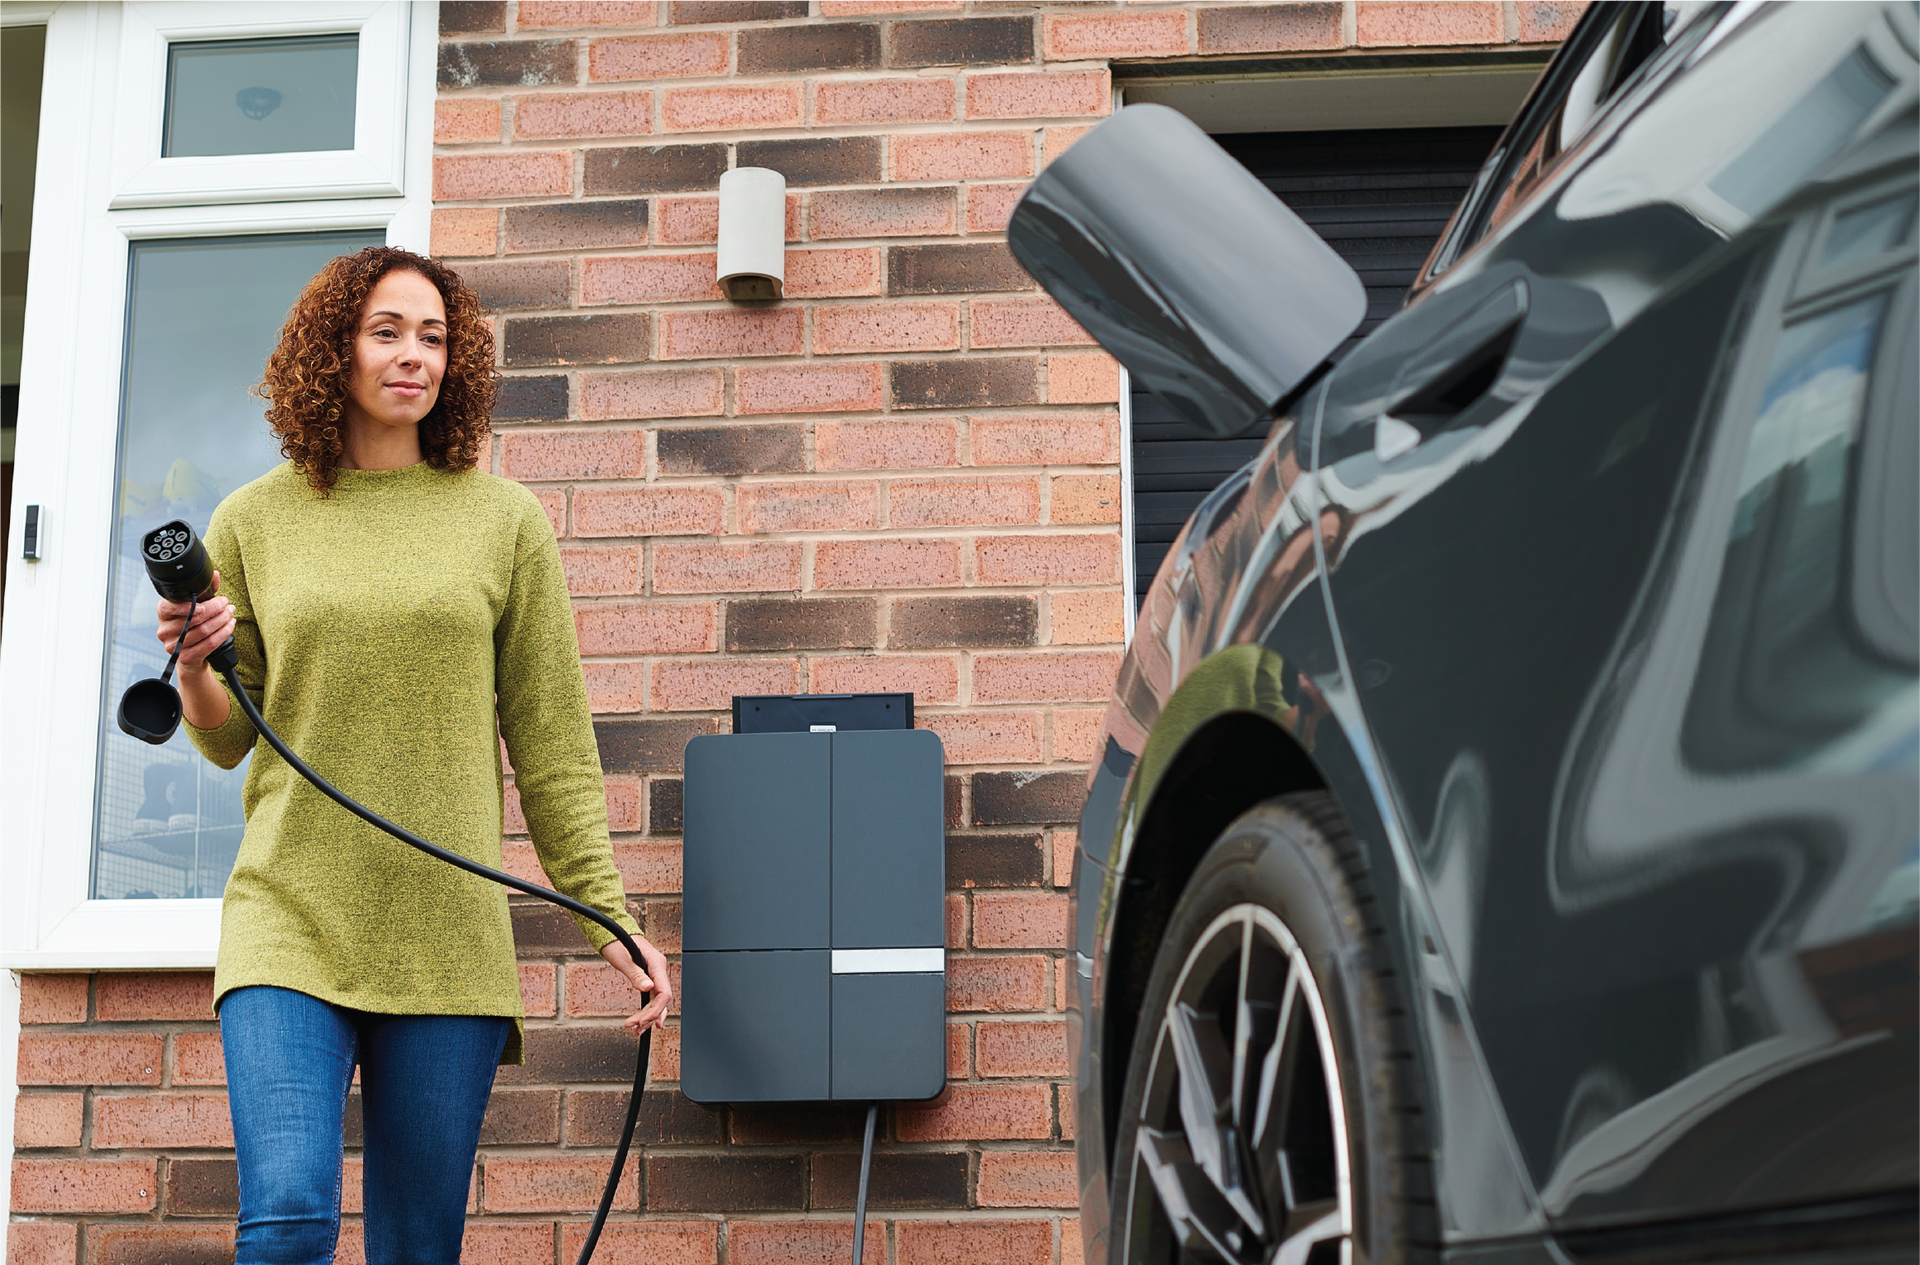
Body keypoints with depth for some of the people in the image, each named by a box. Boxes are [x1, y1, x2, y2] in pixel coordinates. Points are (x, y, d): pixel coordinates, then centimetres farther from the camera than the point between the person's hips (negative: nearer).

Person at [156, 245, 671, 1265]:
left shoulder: (503, 520, 6)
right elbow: (228, 739, 15)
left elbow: (552, 745, 7)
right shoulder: (255, 521, 8)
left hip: (448, 935, 0)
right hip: (291, 917, 0)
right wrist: (195, 669, -7)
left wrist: (609, 917, 3)